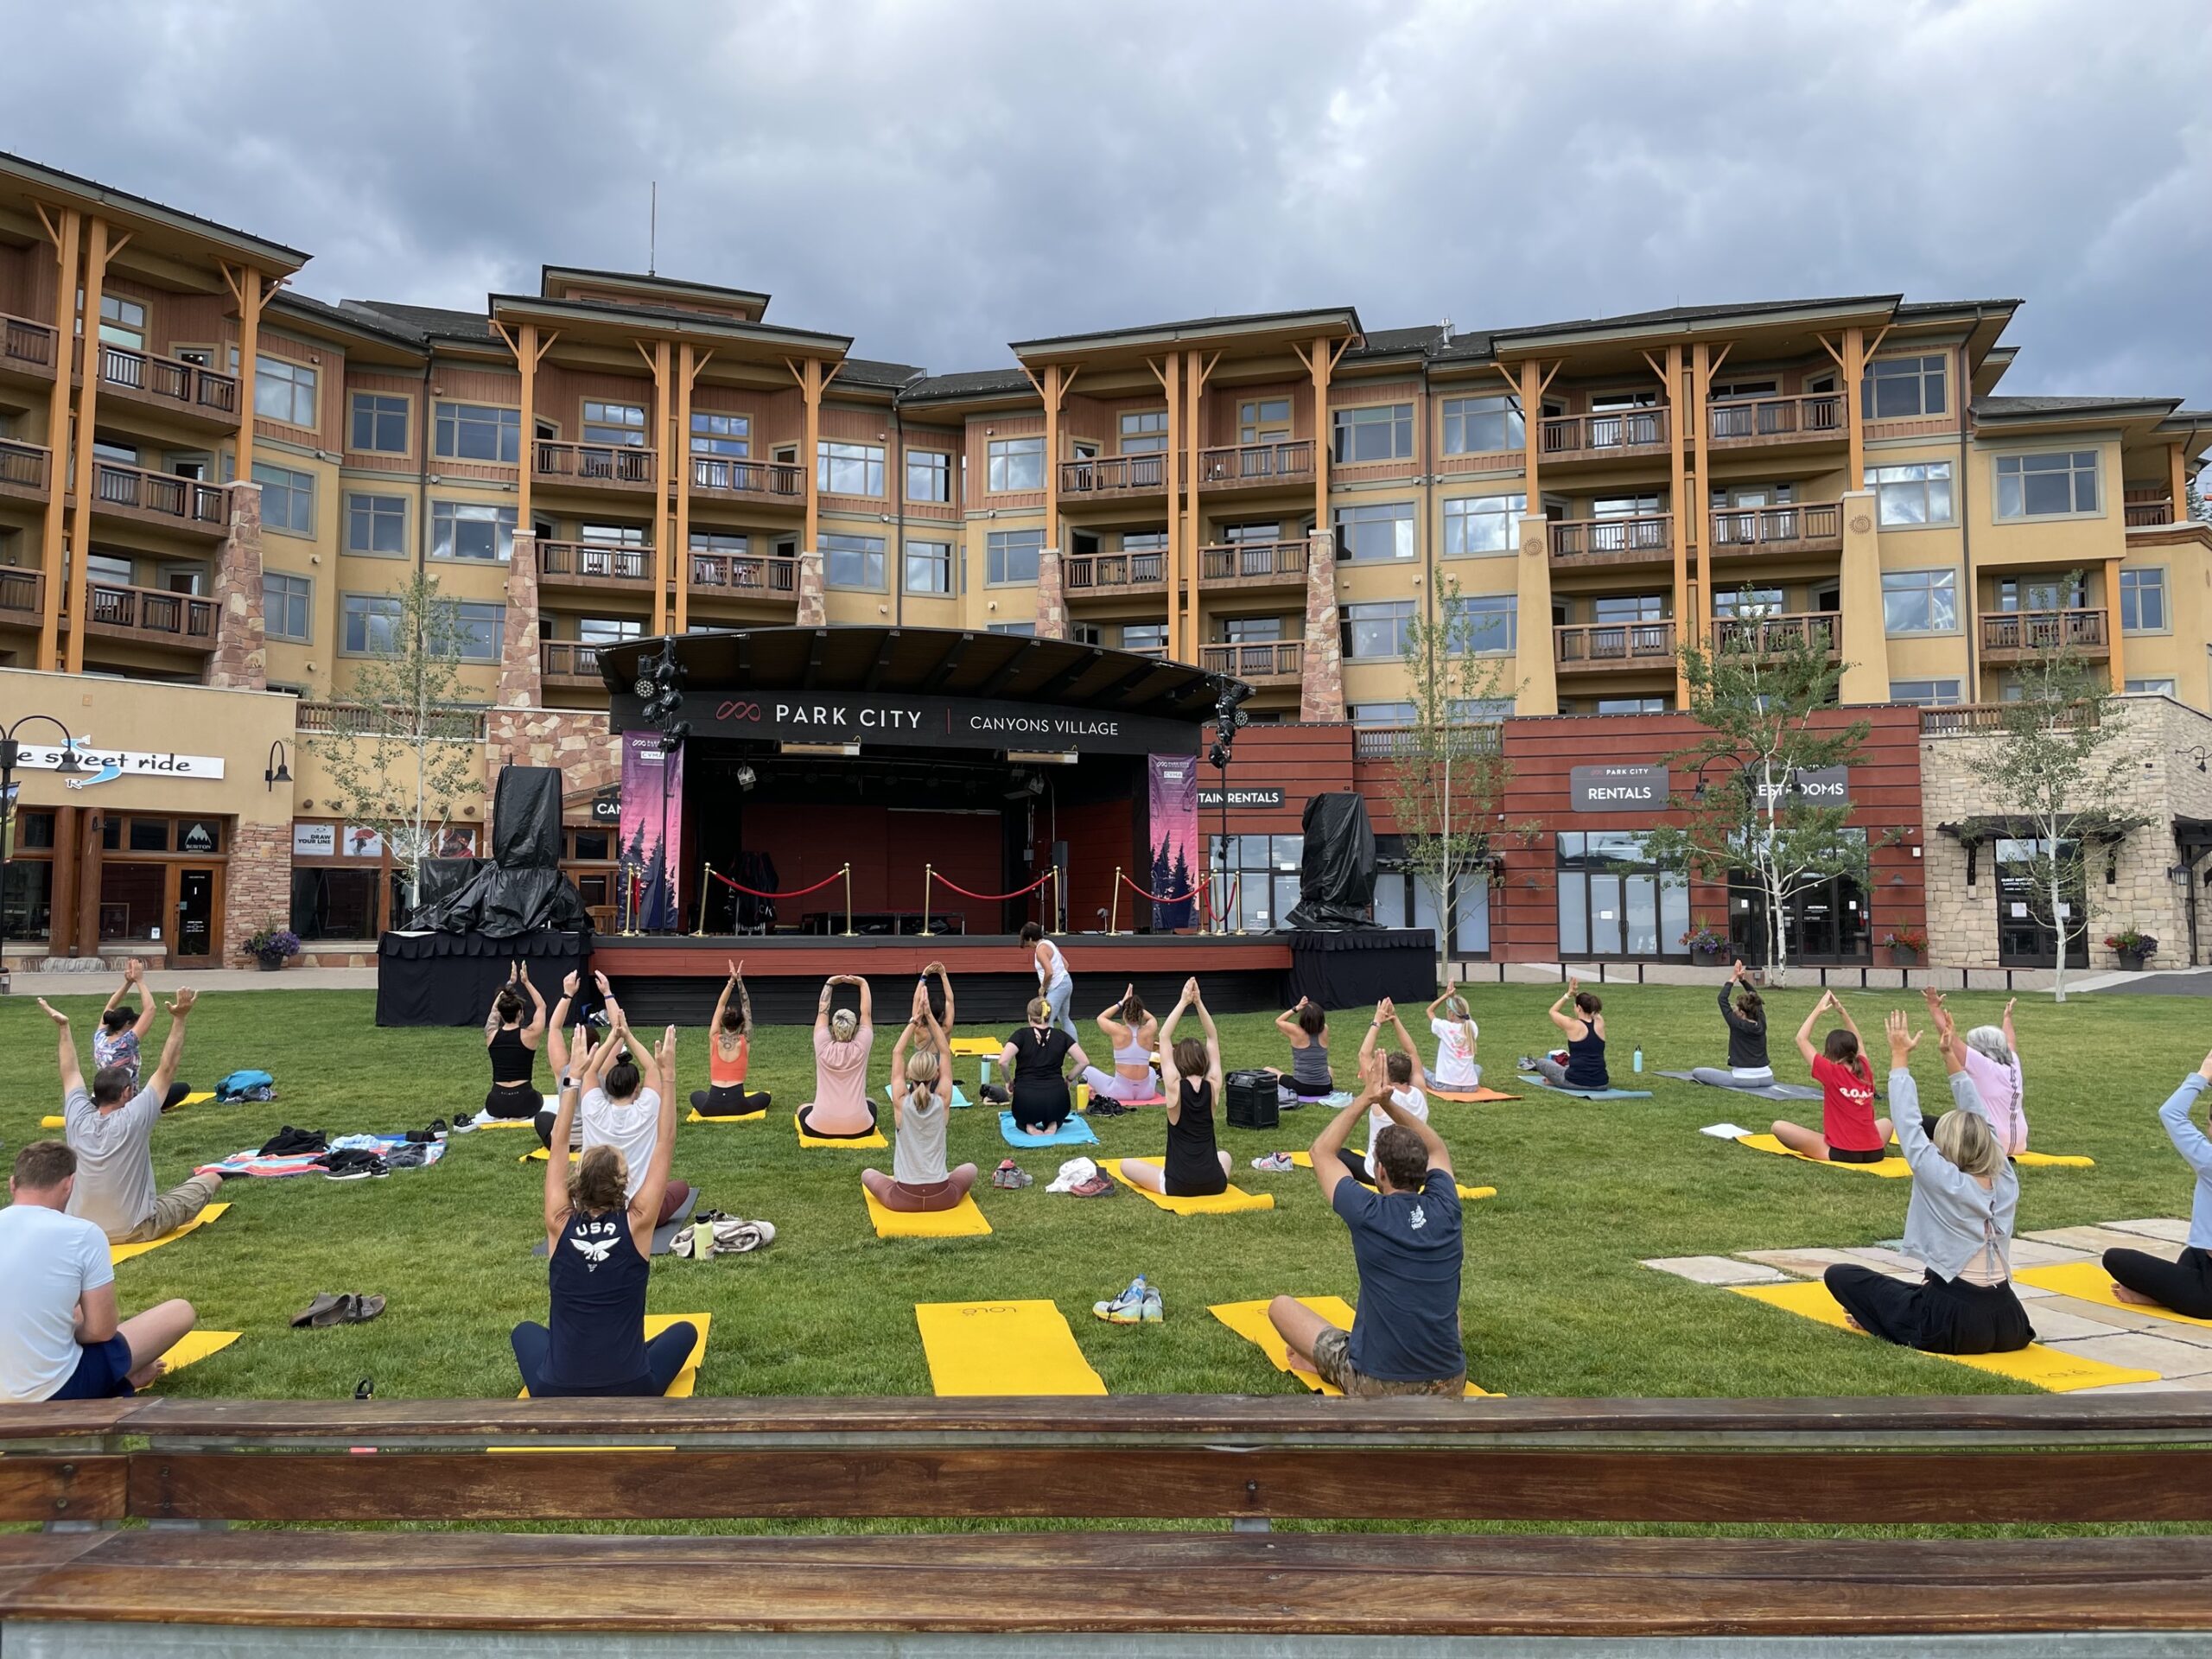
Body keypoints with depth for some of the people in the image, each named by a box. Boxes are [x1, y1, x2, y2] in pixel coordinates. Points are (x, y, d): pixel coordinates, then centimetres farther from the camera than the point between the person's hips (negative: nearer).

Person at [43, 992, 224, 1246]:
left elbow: (70, 1072, 6)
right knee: (211, 1180, 8)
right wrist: (178, 1018, -21)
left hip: (82, 1231, 6)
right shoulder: (133, 1119, -22)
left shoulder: (77, 1120, -9)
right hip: (136, 1230, -6)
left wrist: (62, 1026, 14)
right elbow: (166, 1069, -19)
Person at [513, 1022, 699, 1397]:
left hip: (558, 1396, 2)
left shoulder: (560, 1225, -5)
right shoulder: (636, 1224, -9)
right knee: (685, 1331, 28)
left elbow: (559, 1144, 5)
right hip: (629, 1393, -1)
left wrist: (575, 1078, 5)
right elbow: (664, 1144, -4)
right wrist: (668, 1076, -5)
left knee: (526, 1331, 34)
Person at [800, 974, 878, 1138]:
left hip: (821, 1128, 0)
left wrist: (829, 984, 10)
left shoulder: (823, 1048, -8)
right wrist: (863, 984, 9)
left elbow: (822, 1012, 4)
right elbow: (866, 1013, 4)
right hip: (859, 1128, 0)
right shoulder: (861, 1048, -8)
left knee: (803, 1108, 35)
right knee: (870, 1104, 37)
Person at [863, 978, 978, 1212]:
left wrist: (914, 1020, -2)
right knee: (970, 1168, 31)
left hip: (903, 1200, 0)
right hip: (942, 1198, 1)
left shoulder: (901, 1103, -11)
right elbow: (946, 1053, 1)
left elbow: (897, 1053, 0)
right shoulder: (942, 1102, -9)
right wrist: (929, 1016, -2)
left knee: (867, 1174, 29)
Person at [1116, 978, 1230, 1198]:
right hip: (1215, 1183, 3)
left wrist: (1184, 1002, -7)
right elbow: (1213, 1039, 5)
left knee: (1126, 1164, 20)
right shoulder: (1212, 1086, -3)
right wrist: (1198, 1002, 1)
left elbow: (1164, 1037, -7)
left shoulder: (1175, 1088, -11)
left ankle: (1164, 1184, 11)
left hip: (1179, 1185, -3)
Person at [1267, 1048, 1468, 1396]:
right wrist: (1388, 1102, 6)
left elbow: (1322, 1151, 1)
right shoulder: (1444, 1211, -7)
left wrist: (1365, 1100, 3)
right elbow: (1436, 1149, 15)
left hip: (1377, 1386, -3)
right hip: (1449, 1386, 4)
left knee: (1281, 1305, 13)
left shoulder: (1369, 1215, -17)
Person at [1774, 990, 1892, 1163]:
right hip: (1874, 1153, 6)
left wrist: (1818, 1010, 7)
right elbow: (1855, 1040, 25)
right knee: (1885, 1122, 40)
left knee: (1778, 1126, -5)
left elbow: (1801, 1039, 1)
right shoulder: (1865, 1070, 6)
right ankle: (1881, 1147, 19)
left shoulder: (1831, 1071, -7)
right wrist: (1842, 1011, 22)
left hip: (1841, 1154, -6)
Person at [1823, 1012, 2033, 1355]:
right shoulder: (2006, 1182, 1)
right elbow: (1980, 1122, 11)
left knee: (1839, 1275, 2)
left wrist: (1900, 1058, -2)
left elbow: (1909, 1124, -9)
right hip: (2009, 1326, 6)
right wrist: (1951, 1058, 13)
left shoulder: (1944, 1182, -15)